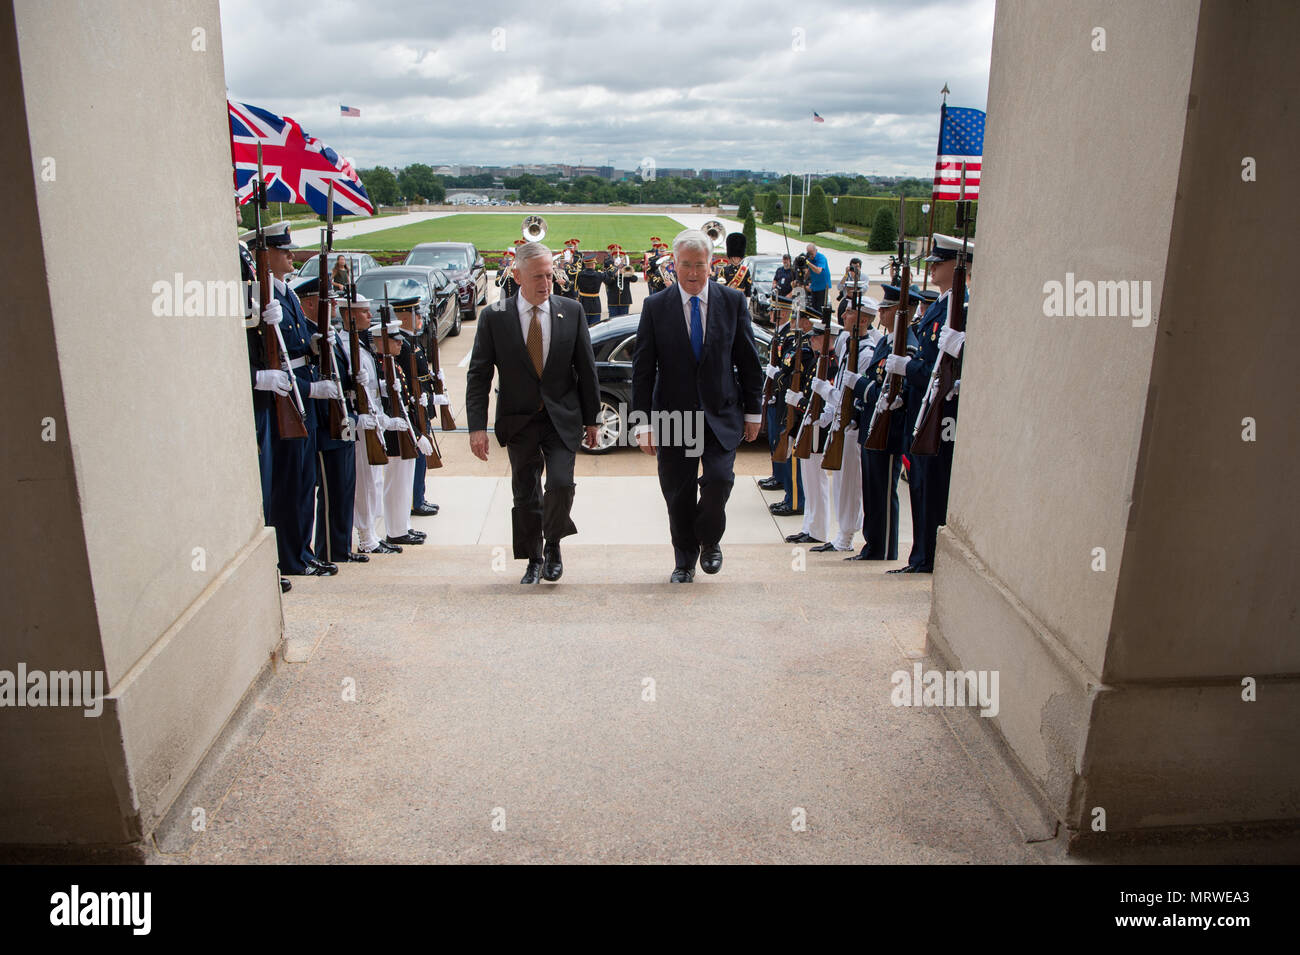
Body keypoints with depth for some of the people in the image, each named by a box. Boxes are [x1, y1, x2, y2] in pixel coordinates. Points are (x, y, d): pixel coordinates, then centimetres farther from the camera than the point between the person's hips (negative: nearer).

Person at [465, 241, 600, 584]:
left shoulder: (571, 311, -1)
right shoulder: (494, 317, -5)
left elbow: (586, 368, 4)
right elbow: (479, 375, -4)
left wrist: (591, 418, 5)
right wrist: (477, 426, -11)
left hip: (563, 418, 0)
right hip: (518, 420, 0)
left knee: (561, 483, -14)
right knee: (525, 495, 8)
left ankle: (552, 544, 14)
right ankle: (534, 560, 28)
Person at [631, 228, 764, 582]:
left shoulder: (732, 301, 2)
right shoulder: (655, 307, -2)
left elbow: (748, 360, 7)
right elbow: (642, 368, -2)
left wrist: (753, 411, 6)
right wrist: (644, 421, -7)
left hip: (721, 414, 0)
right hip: (674, 416, 0)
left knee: (718, 480, -14)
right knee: (678, 495, 6)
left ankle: (709, 541, 16)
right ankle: (684, 560, 27)